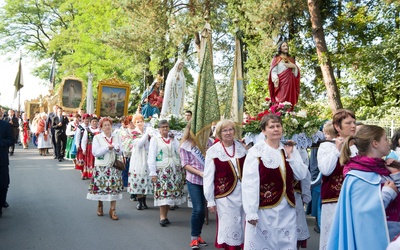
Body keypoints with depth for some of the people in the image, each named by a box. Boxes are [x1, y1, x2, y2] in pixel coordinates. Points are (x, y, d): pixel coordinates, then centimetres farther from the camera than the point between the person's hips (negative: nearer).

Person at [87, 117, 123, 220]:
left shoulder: (116, 137, 11)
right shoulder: (97, 137, 0)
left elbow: (120, 152, 12)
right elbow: (95, 152, -11)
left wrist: (118, 150, -11)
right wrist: (108, 148, -15)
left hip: (113, 167, 2)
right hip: (101, 167, -2)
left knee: (114, 188, -3)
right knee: (100, 186, 4)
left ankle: (112, 210, 5)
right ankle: (100, 206, 26)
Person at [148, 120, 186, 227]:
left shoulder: (173, 139, 16)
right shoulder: (155, 139, 4)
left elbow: (180, 152, 4)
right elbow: (151, 157, -2)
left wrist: (173, 141, -2)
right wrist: (153, 173, -8)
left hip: (175, 170, 4)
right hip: (162, 170, -4)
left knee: (172, 192, 3)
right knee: (163, 193, -11)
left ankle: (165, 215, 13)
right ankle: (162, 217, -5)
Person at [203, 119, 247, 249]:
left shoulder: (241, 148, 4)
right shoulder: (213, 151, -8)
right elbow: (208, 178, -4)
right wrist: (210, 200, -3)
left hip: (243, 194, 4)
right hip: (225, 195, -3)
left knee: (243, 227, 10)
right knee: (229, 228, 2)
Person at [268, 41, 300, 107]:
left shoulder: (291, 59, 23)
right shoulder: (276, 59, 11)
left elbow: (296, 73, 19)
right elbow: (273, 71, -2)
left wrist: (294, 66, -2)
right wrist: (275, 80, -20)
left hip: (290, 83, 4)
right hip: (281, 83, -4)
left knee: (290, 101, -5)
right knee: (281, 101, -16)